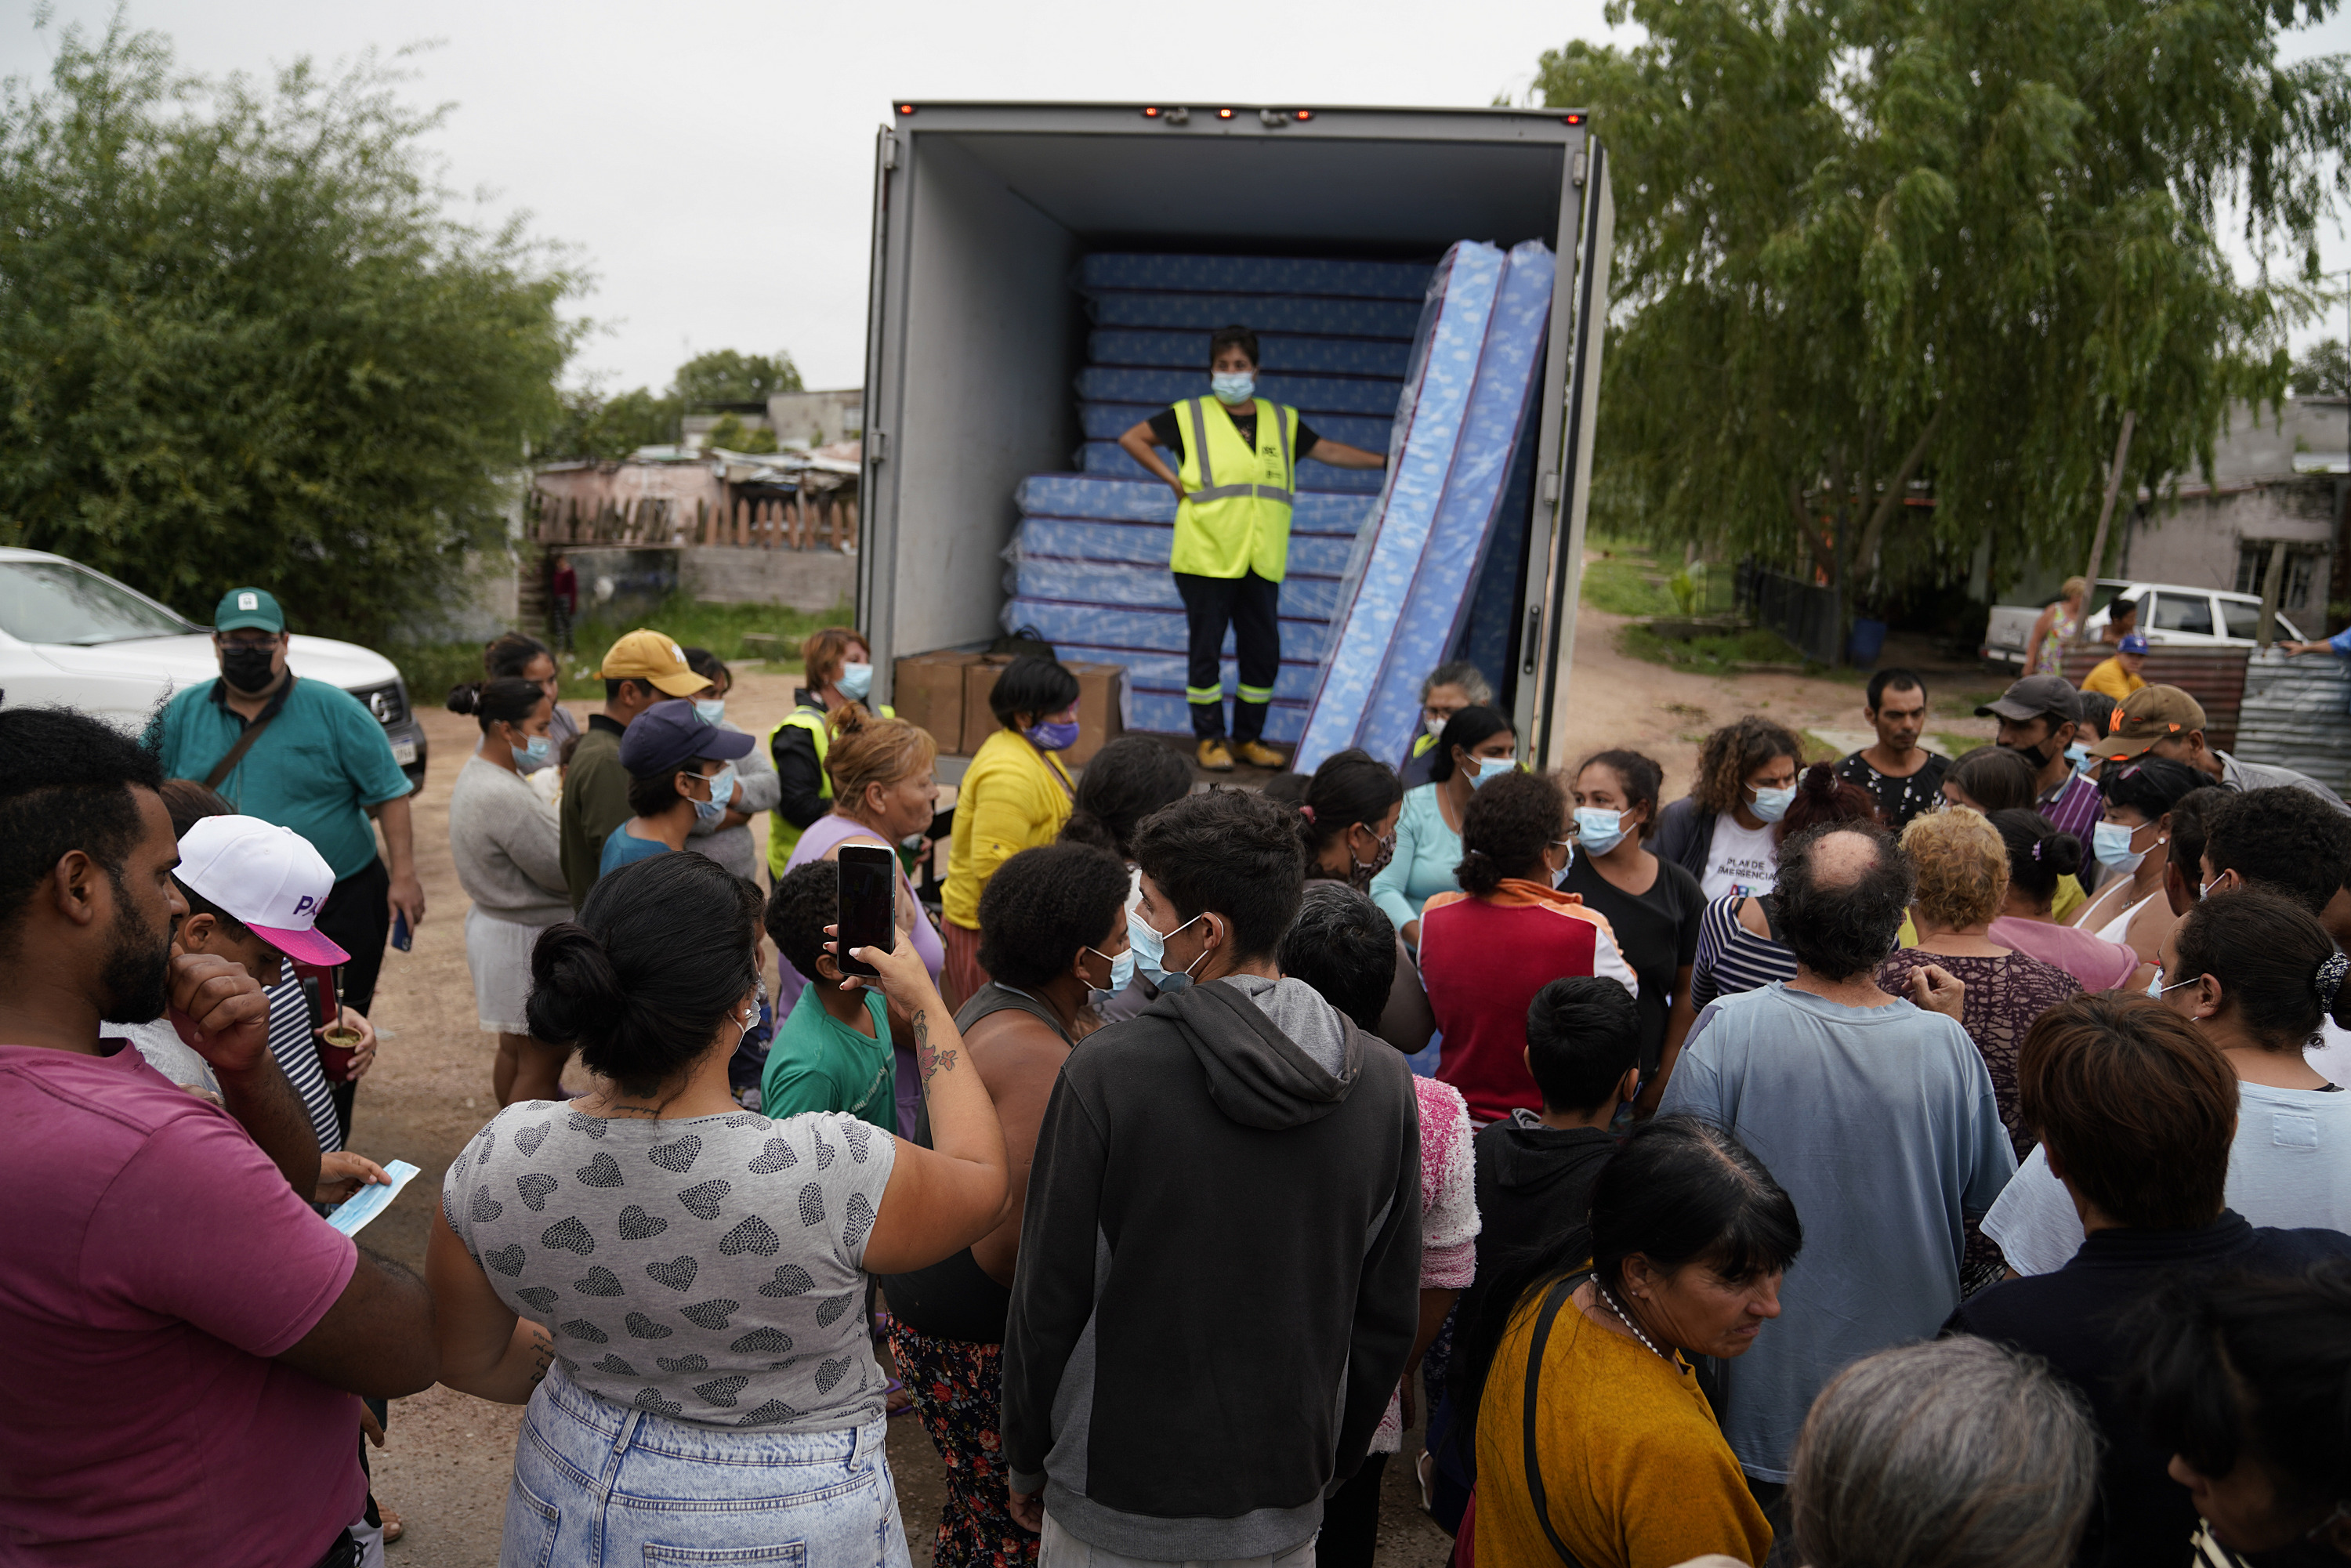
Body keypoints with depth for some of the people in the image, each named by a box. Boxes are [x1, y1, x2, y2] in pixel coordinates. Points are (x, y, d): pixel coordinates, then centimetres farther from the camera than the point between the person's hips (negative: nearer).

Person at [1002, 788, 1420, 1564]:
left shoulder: (1107, 1071, -20)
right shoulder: (1384, 1082, -9)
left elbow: (1050, 1295, -12)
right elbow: (1390, 1315, 0)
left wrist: (1026, 1461, 4)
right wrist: (1332, 1459, 15)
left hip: (1117, 1499, -3)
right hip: (1285, 1502, 3)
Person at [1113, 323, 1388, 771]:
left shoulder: (1282, 421, 14)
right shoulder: (1190, 416, 4)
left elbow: (1328, 450, 24)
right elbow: (1132, 437, 9)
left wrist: (1385, 461, 21)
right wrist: (1172, 479, 0)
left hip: (1262, 563, 4)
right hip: (1206, 560, -3)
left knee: (1264, 653, 5)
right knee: (1206, 651, 0)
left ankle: (1249, 738, 19)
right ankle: (1209, 739, 12)